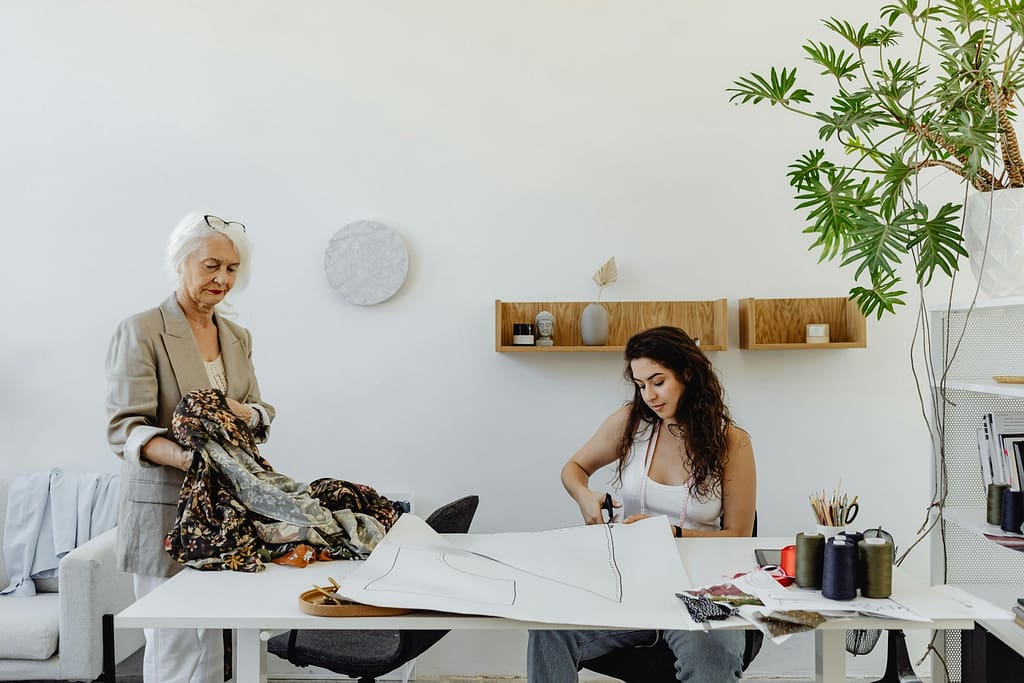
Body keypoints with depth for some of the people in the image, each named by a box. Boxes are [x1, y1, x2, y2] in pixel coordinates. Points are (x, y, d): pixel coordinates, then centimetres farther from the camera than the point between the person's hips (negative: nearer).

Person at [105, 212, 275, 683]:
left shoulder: (238, 338, 14)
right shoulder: (140, 333, -6)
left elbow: (261, 413, 14)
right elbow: (124, 427, -14)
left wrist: (244, 412, -11)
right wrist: (182, 457, -34)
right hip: (164, 511, -5)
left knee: (213, 638, 5)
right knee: (174, 642, -3)